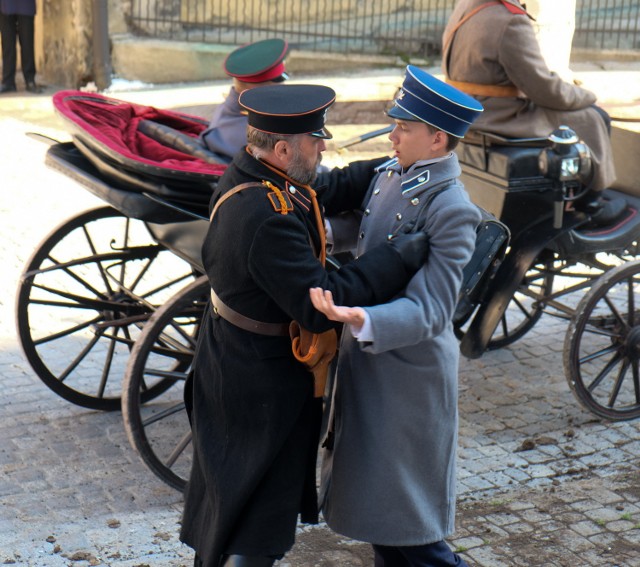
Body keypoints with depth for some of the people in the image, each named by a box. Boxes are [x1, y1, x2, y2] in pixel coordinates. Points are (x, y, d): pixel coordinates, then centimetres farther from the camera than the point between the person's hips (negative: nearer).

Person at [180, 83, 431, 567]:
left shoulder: (250, 174, -2)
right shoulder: (267, 219, -33)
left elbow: (331, 188, 14)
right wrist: (401, 256, -27)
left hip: (231, 360, 10)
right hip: (264, 386, -10)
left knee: (226, 498, 28)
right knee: (259, 528, 5)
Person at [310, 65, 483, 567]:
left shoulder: (451, 210, -23)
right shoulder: (390, 175, 2)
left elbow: (428, 310, -28)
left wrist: (360, 319, -42)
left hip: (406, 377, -9)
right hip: (366, 357, 9)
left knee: (401, 518, 4)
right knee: (375, 502, 22)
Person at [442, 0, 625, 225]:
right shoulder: (511, 22, -25)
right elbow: (546, 90, -18)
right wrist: (587, 95, 1)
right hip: (502, 118, -10)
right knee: (594, 119, 7)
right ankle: (590, 203, 23)